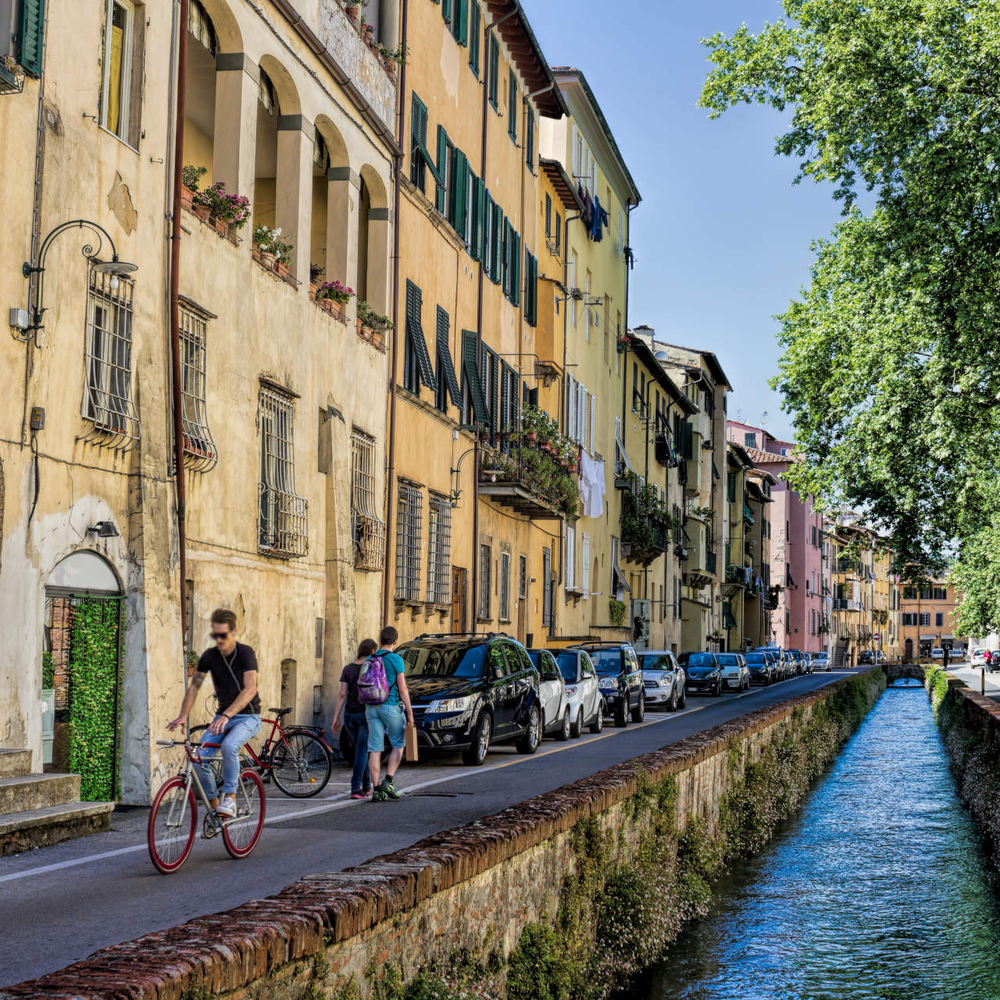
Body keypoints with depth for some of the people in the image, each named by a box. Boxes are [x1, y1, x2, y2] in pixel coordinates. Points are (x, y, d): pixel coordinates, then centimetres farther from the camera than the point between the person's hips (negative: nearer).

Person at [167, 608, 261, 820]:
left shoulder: (245, 653, -15)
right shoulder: (209, 656, 0)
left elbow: (250, 689, -26)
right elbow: (194, 686, 5)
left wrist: (227, 715, -37)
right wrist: (183, 715, -11)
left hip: (248, 716, -5)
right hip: (223, 716, 5)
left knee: (229, 745, -36)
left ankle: (230, 799, -25)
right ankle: (214, 807, 2)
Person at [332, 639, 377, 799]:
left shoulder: (347, 669, 4)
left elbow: (342, 694, 0)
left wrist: (336, 717, 1)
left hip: (349, 715, 4)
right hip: (365, 714, -4)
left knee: (361, 749, 18)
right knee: (361, 751, -3)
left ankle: (366, 786, 26)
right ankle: (355, 789, -12)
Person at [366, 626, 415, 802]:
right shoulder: (396, 660, -7)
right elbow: (402, 689, -9)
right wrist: (410, 712, -4)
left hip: (371, 708, 5)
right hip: (390, 706, -5)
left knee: (375, 749, 3)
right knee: (398, 745, 12)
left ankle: (376, 789, 1)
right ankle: (388, 781, -1)